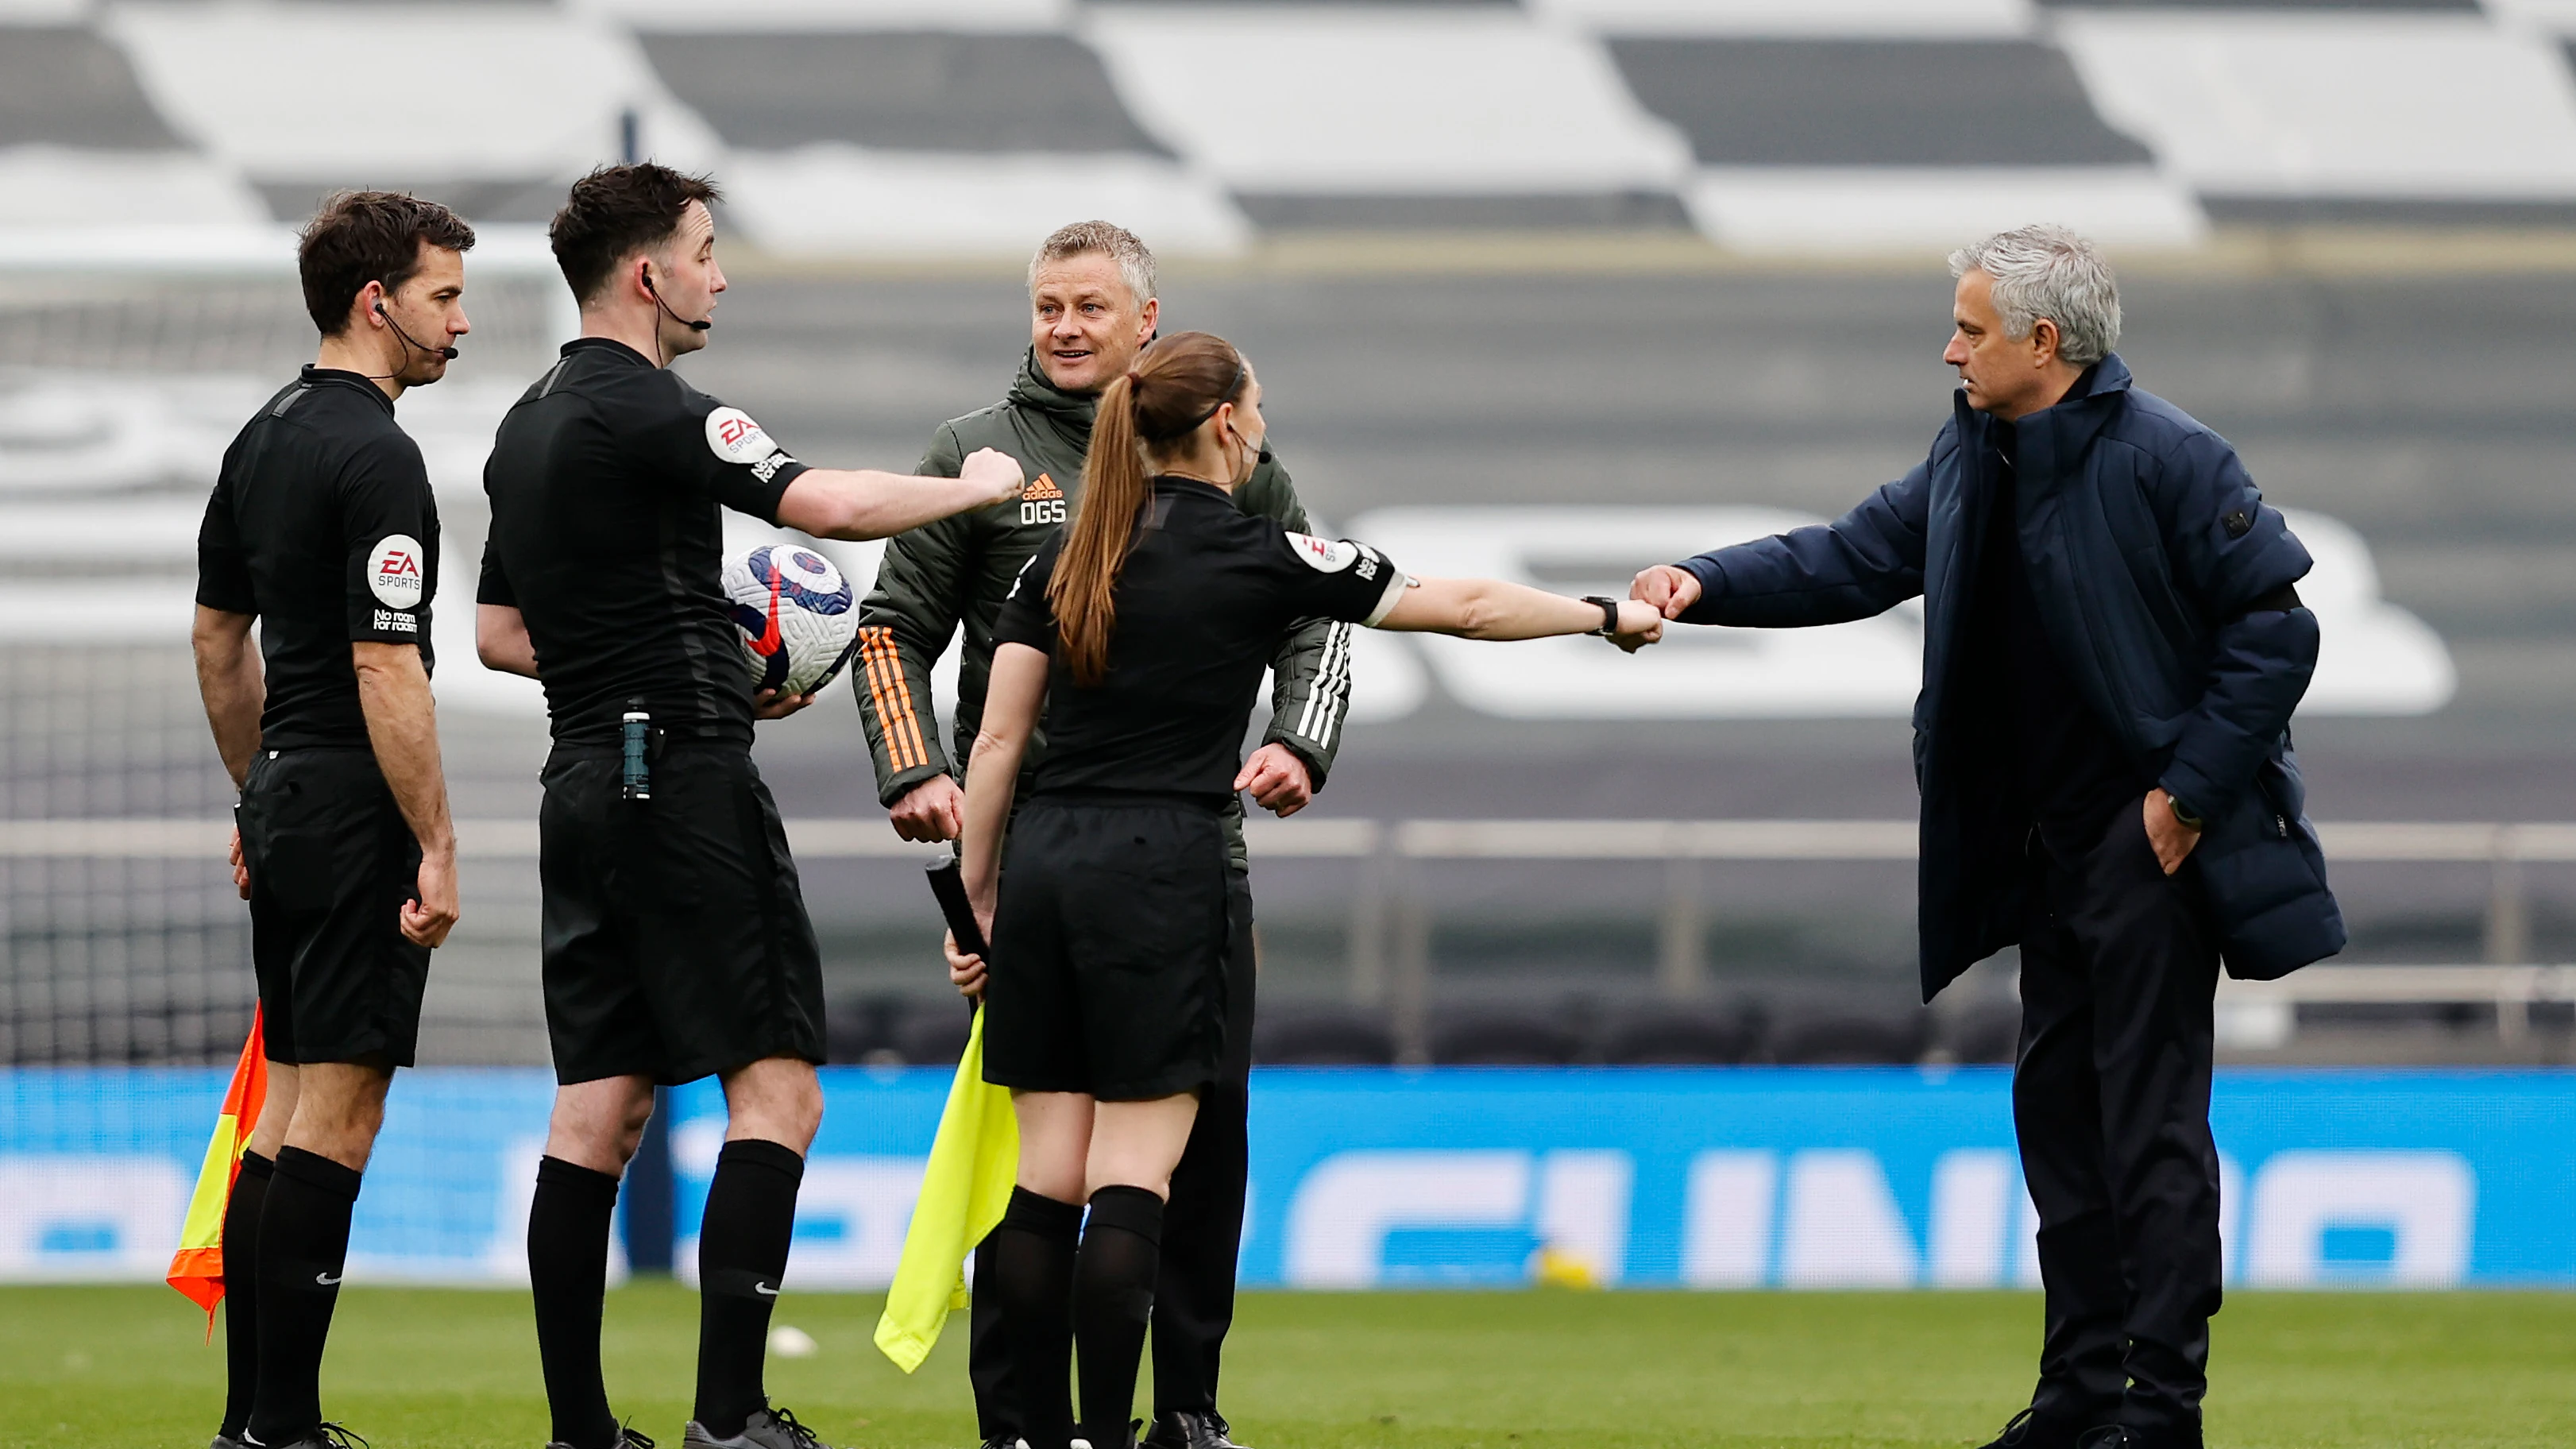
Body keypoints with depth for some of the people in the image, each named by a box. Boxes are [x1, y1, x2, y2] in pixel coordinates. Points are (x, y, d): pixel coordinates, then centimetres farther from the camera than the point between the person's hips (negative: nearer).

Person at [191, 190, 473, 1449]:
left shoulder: (264, 438, 12)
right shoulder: (374, 457, -17)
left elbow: (219, 637, 20)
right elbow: (385, 667, -22)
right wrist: (436, 848, -19)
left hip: (284, 806, 9)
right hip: (358, 815, -9)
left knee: (290, 1103, 12)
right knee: (336, 1110, -7)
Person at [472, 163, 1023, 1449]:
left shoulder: (530, 425, 16)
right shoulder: (648, 415, -13)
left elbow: (499, 633, 23)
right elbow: (833, 506, -23)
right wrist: (979, 484, -6)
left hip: (584, 787, 9)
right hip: (684, 779, -9)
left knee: (599, 1106, 7)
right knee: (776, 1091, -7)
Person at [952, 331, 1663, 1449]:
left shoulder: (1064, 558, 10)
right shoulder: (1258, 556, -3)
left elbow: (997, 739, 8)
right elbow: (1464, 606, 4)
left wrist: (978, 897, 15)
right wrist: (1606, 618, 17)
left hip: (1044, 859, 5)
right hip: (1158, 873, -5)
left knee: (1048, 1173, 6)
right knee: (1132, 1174, -6)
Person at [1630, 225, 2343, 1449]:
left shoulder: (2165, 459, -16)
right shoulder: (1971, 461, 9)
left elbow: (2276, 628, -15)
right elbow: (1855, 559, 14)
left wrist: (2188, 789, -15)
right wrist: (1707, 587, 0)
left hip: (2156, 841, -9)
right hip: (2052, 842, 9)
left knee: (2150, 1118, -8)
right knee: (2057, 1106, 11)